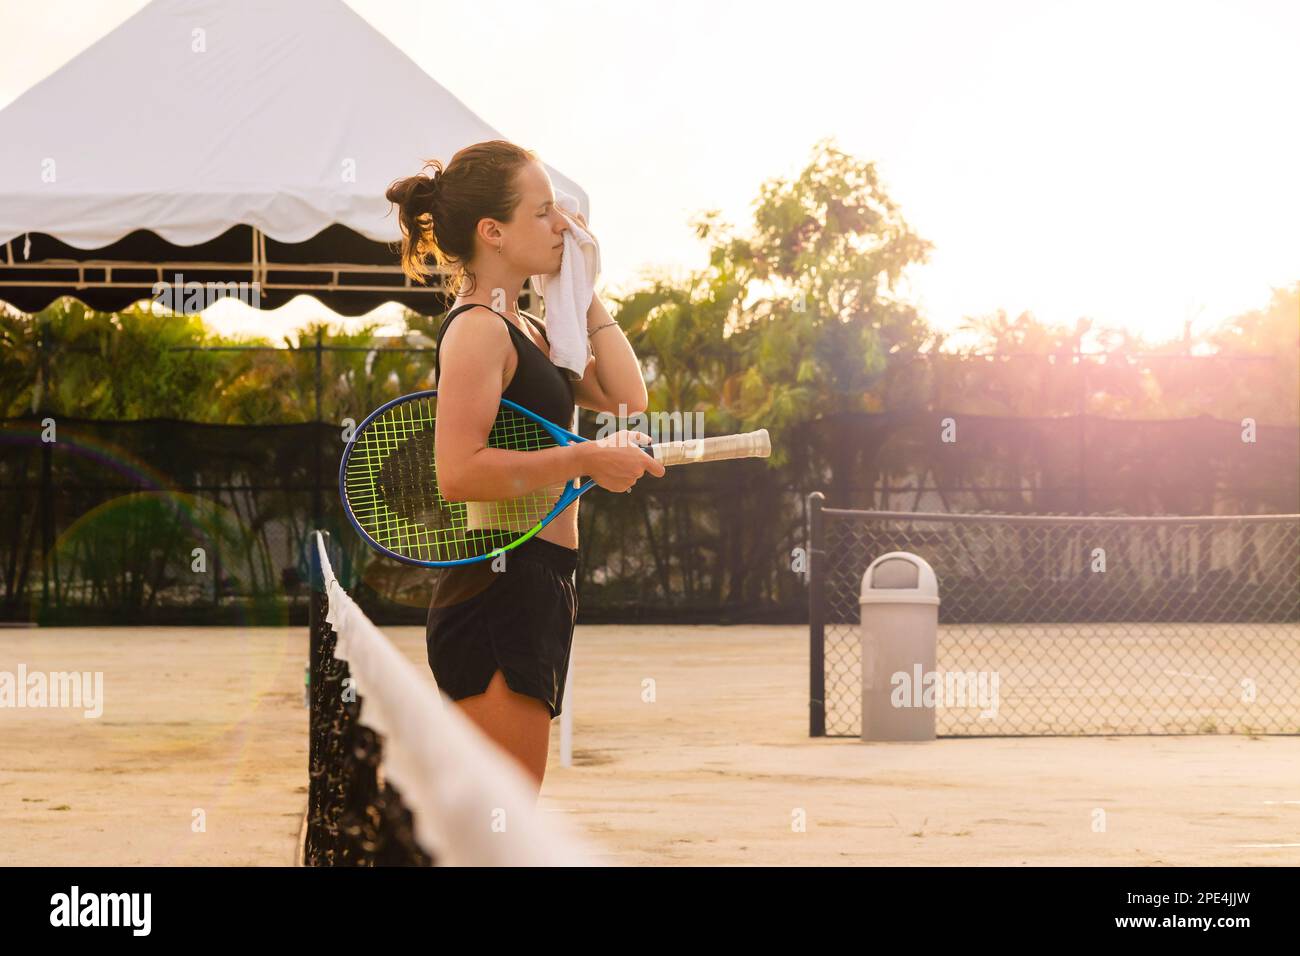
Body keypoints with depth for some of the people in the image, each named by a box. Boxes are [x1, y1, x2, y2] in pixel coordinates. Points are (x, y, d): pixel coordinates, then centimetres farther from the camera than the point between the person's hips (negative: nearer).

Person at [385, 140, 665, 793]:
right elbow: (459, 473, -24)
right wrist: (585, 458, -22)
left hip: (536, 592, 10)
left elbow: (627, 398, 13)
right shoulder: (478, 329, -13)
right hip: (500, 589, -10)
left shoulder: (526, 331, 17)